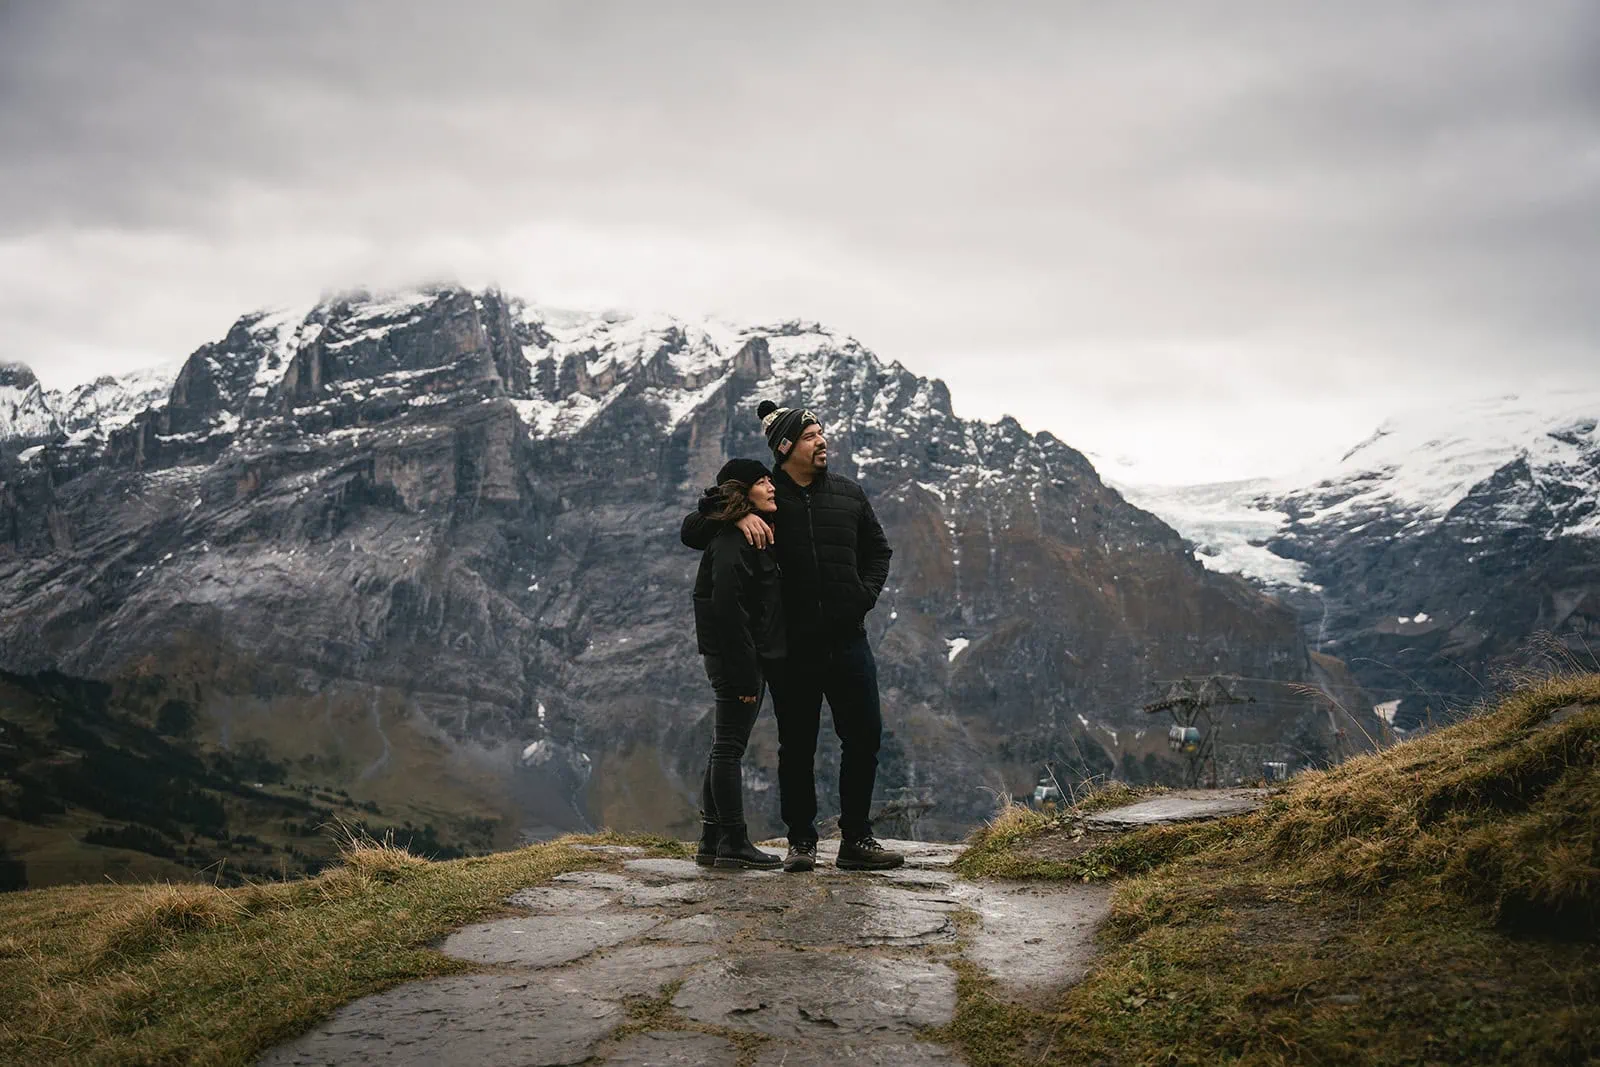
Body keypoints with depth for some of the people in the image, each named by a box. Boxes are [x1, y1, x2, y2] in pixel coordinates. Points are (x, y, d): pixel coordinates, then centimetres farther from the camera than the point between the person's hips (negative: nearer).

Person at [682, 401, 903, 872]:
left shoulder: (849, 494, 10)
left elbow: (877, 549, 23)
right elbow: (691, 531, 1)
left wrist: (865, 595, 7)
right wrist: (736, 516, -16)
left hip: (847, 639, 3)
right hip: (791, 646, -3)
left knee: (864, 735, 1)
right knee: (797, 746, 5)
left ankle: (856, 839, 12)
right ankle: (801, 841, 17)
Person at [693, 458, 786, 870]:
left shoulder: (753, 536, 16)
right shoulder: (733, 543, -16)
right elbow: (728, 611, -22)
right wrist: (745, 675, -23)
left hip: (749, 658, 10)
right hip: (737, 660, -10)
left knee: (725, 749, 12)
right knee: (729, 748, -4)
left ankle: (711, 843, 19)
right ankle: (734, 843, 1)